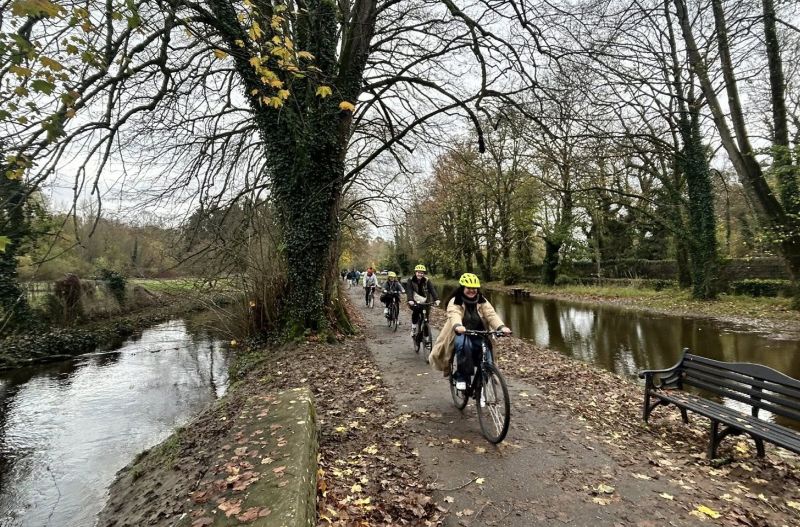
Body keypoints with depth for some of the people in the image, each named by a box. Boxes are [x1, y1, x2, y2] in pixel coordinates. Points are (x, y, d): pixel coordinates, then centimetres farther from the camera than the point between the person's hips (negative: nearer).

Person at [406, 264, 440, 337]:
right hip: (415, 301, -1)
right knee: (415, 312, -25)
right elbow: (409, 291, -19)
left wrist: (436, 299, -33)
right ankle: (413, 329, -7)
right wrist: (410, 300, -36)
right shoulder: (411, 280, -8)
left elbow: (432, 289, -17)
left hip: (425, 301, 1)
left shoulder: (426, 280, -6)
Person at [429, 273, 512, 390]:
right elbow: (454, 315, -28)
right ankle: (461, 377, -19)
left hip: (479, 338, 3)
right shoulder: (455, 302, -7)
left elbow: (491, 314, -13)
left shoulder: (482, 301, 4)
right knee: (463, 343, -37)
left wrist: (501, 327, -34)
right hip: (461, 336, -3)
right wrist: (458, 326, -52)